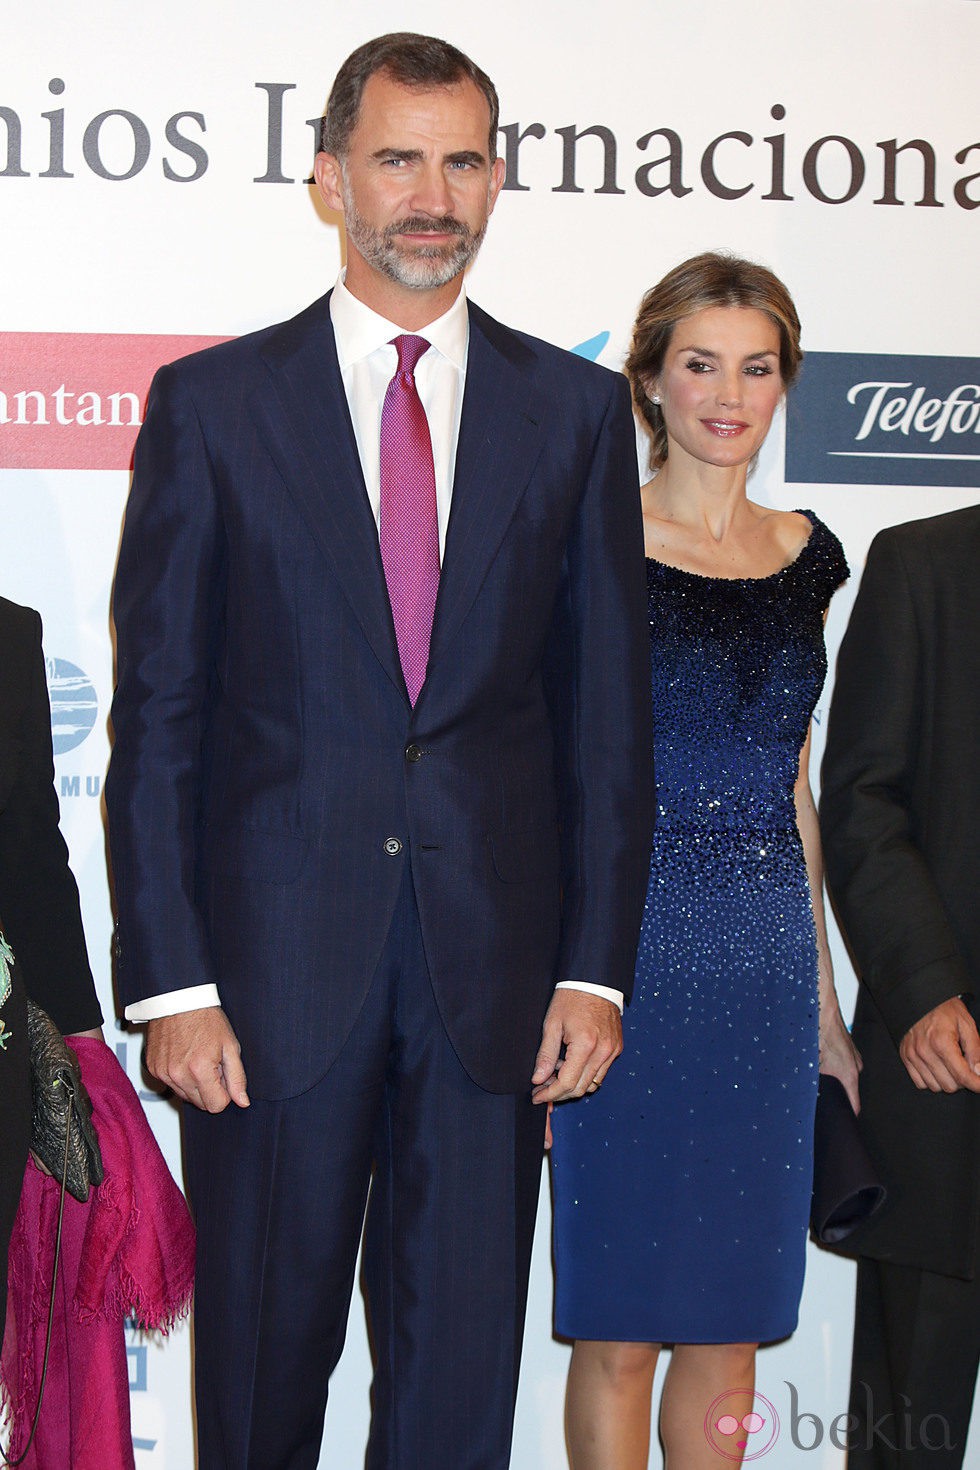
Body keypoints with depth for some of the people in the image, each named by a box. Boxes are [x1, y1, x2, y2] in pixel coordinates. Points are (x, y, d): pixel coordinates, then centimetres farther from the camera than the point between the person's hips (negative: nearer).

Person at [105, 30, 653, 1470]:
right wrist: (170, 983, -7)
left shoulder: (575, 407, 7)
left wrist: (596, 968, 1)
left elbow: (607, 709, 7)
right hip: (276, 968, -1)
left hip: (495, 972, 1)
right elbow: (157, 714, 0)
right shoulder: (212, 403, 3)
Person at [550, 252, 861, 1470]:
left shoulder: (806, 556, 11)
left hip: (766, 961, 5)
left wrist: (823, 998, 15)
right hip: (631, 946, -4)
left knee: (733, 1327, 10)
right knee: (618, 1324, 3)